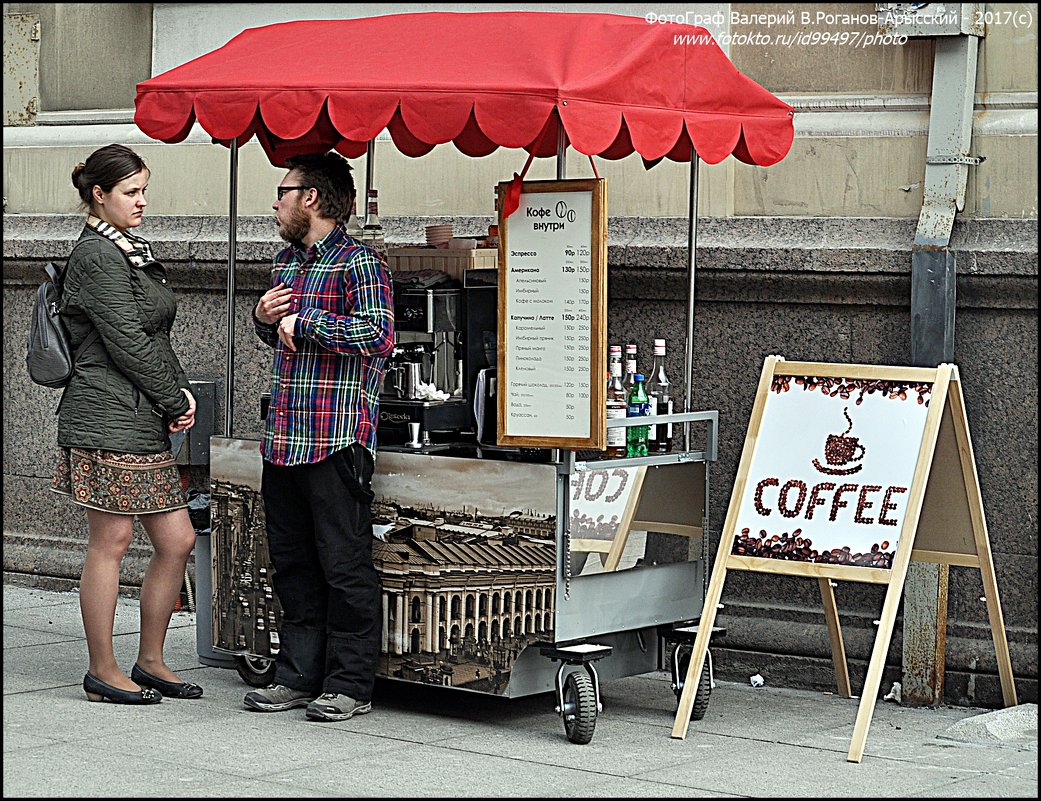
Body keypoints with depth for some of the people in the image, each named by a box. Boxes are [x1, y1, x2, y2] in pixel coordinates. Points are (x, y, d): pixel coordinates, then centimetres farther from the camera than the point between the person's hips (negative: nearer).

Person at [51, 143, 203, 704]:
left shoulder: (132, 250, 18)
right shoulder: (97, 257, -11)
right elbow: (126, 343, -16)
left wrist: (182, 393, 6)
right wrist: (175, 401, -8)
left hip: (145, 421, 9)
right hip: (109, 418, -9)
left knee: (177, 541, 8)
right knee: (110, 544, -2)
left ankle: (150, 662, 18)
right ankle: (103, 672, 8)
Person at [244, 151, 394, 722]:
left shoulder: (357, 263, -8)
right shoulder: (286, 262, 18)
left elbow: (380, 336, -22)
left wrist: (303, 322, -16)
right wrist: (264, 319, 9)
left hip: (337, 441, -9)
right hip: (284, 438, 9)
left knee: (344, 567, -3)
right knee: (293, 565, 12)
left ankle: (349, 685, 3)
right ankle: (298, 675, 19)